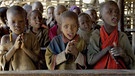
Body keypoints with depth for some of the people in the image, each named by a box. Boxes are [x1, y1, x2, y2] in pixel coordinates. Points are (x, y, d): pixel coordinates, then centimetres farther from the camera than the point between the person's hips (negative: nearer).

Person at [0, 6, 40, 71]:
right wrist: (14, 47, -13)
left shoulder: (31, 38, -1)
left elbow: (37, 59, -3)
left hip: (30, 70, -1)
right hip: (12, 72, 1)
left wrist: (25, 48, -15)